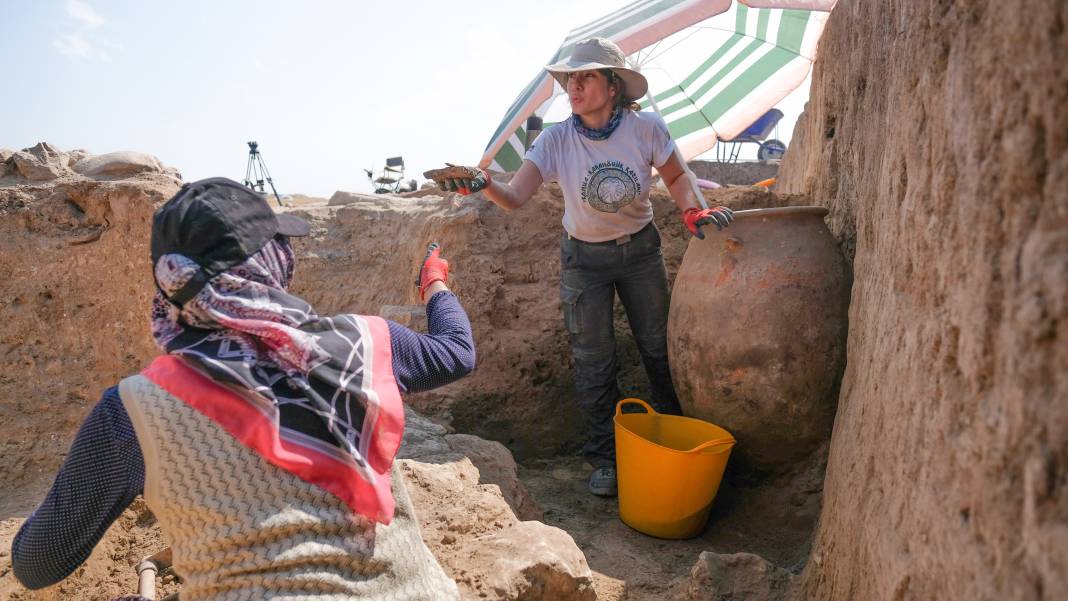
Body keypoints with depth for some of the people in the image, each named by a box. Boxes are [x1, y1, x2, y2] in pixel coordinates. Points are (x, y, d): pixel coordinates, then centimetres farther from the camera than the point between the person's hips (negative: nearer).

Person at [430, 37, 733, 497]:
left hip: (640, 249, 1)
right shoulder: (556, 140, -19)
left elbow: (676, 176, -3)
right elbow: (515, 195, -30)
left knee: (659, 345, 14)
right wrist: (482, 183, -51)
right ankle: (605, 458, 22)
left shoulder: (646, 128, -18)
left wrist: (692, 212, -22)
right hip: (584, 257, 0)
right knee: (593, 360, 4)